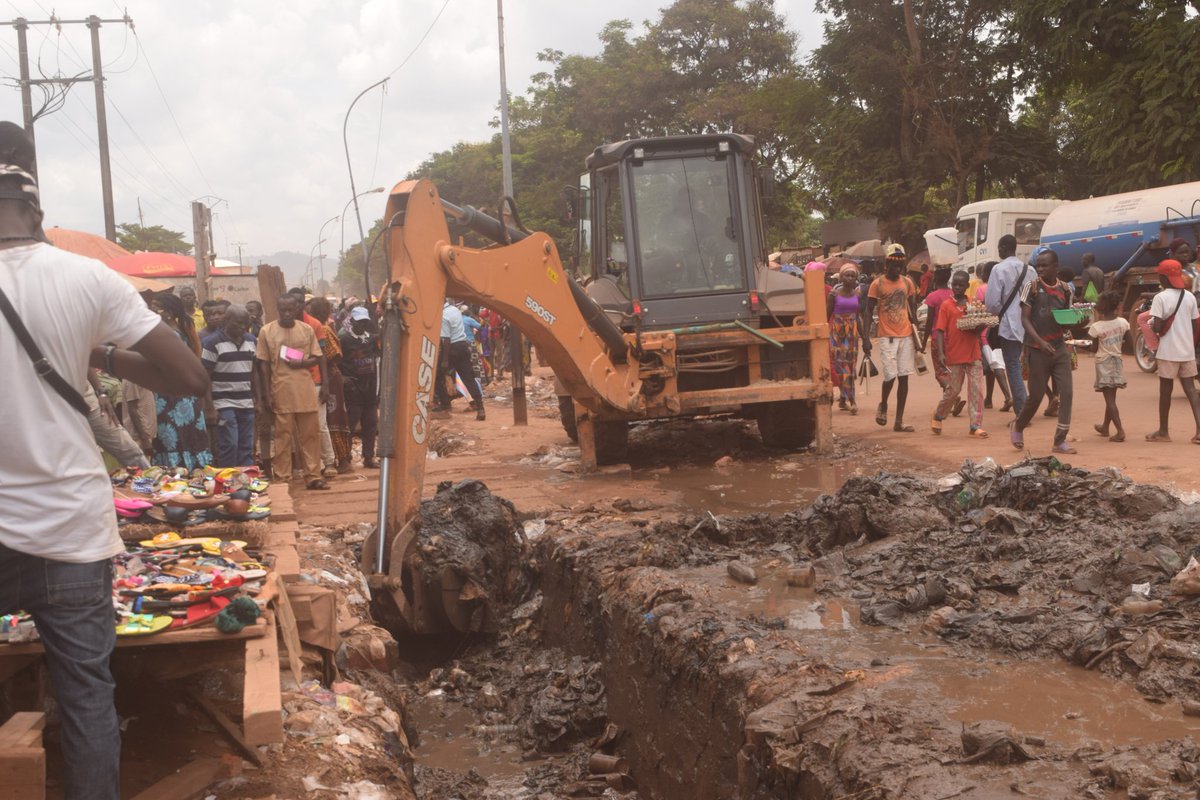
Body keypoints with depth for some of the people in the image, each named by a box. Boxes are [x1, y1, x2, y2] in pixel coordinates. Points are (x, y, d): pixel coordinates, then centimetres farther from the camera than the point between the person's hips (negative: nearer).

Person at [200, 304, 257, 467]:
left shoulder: (252, 341, 10)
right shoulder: (213, 343, -6)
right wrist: (209, 406, -12)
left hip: (247, 404, 5)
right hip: (224, 404, -5)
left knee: (247, 448, 7)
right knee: (229, 446, -9)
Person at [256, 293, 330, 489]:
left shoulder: (307, 330, 6)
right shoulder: (266, 331, -1)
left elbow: (317, 358, 10)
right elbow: (263, 365, 0)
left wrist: (302, 363, -12)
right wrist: (266, 395, -4)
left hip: (305, 392, 2)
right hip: (281, 392, -2)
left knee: (310, 435, 6)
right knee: (282, 436, 2)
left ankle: (313, 476, 14)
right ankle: (282, 479, 9)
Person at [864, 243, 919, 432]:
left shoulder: (907, 282, 8)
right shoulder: (877, 284, -3)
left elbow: (912, 309, 14)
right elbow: (868, 312, -3)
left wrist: (916, 334, 10)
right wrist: (866, 338, -11)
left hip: (906, 336, 4)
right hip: (887, 337, -4)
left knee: (904, 377, 2)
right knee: (890, 376, -11)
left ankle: (899, 422, 7)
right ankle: (883, 405, 21)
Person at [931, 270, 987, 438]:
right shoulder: (946, 306, -1)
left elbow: (978, 330, 12)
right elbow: (940, 331, -5)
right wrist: (940, 353, -15)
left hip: (973, 354, 3)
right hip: (954, 355, -3)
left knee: (976, 390, -1)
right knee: (952, 390, 4)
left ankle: (976, 425, 3)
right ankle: (938, 416, 28)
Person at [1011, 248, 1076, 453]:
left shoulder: (1066, 289, 6)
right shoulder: (1031, 287, -4)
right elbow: (1025, 318, -8)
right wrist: (1040, 341, -21)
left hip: (1060, 347, 3)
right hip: (1038, 350, -3)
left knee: (1067, 392, -4)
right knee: (1036, 395, 3)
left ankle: (1060, 440, 3)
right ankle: (1018, 427, 30)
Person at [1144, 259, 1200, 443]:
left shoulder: (1160, 298, -12)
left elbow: (1157, 327, -18)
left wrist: (1151, 325, 4)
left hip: (1168, 352, -5)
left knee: (1165, 390, 6)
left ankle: (1163, 431, 16)